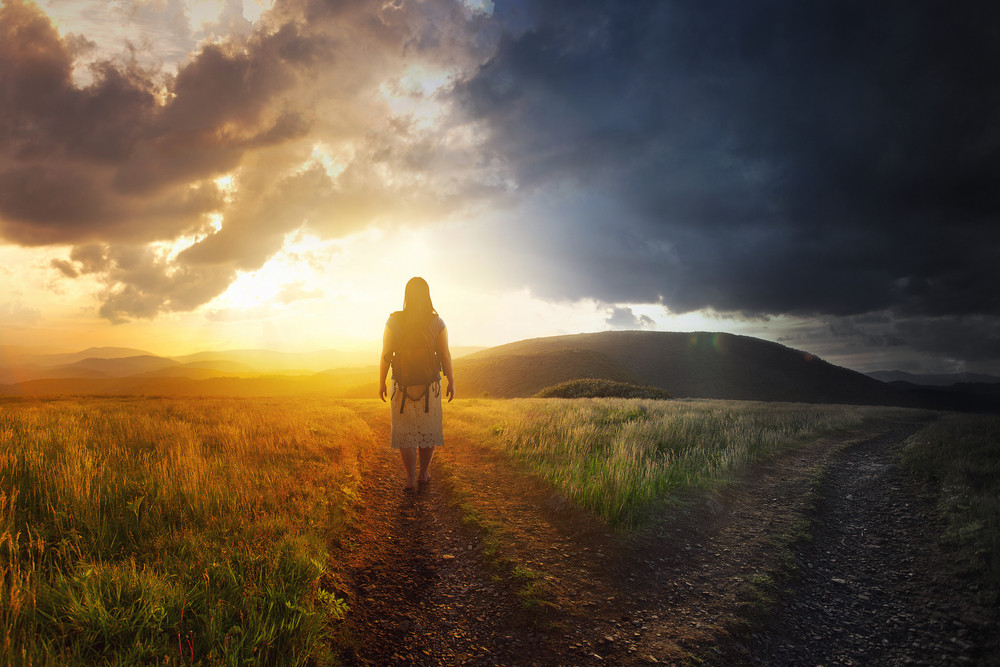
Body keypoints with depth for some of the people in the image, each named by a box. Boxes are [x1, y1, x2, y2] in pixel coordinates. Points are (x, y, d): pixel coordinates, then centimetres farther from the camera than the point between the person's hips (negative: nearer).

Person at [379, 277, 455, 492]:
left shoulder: (394, 321, -9)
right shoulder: (437, 322, -8)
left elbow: (386, 355, -7)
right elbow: (445, 355, -8)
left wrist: (381, 383, 4)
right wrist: (451, 382, 4)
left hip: (402, 386, 0)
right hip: (430, 386, 1)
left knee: (405, 432, 9)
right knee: (428, 430, 18)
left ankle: (410, 480, 7)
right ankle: (423, 473, 28)